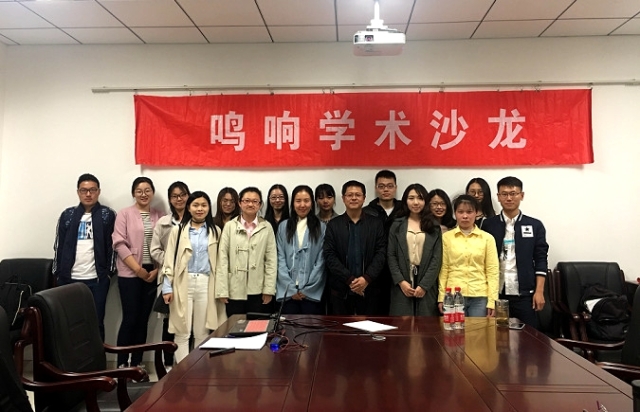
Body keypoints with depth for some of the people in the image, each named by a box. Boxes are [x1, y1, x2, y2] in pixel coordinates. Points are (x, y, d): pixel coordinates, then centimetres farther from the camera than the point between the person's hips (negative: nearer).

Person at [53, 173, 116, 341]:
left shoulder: (108, 215, 1)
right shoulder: (67, 215, 8)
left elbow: (112, 245, -1)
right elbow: (59, 246, 9)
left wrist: (109, 271, -6)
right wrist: (58, 273, 4)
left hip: (97, 279, -2)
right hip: (69, 278, 2)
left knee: (96, 323, 6)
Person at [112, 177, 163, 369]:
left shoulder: (159, 216, 8)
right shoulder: (125, 214, 0)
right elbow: (120, 244, -8)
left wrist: (157, 270, -6)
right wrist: (138, 269, -13)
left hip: (152, 274, 3)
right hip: (130, 274, -3)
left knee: (143, 320, 8)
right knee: (130, 319, -3)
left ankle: (137, 363, 18)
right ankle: (122, 364, 9)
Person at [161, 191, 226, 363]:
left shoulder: (215, 231, 8)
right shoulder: (178, 230, 4)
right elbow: (169, 260, 2)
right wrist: (167, 287, -5)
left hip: (206, 284, 1)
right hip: (183, 284, -1)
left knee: (202, 333, 8)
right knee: (182, 333, 2)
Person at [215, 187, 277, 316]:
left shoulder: (266, 227, 3)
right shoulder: (229, 226, 2)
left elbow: (271, 260, 1)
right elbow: (222, 259, 0)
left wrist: (269, 289, -4)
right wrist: (222, 291, -5)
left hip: (258, 291, 0)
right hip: (235, 291, 0)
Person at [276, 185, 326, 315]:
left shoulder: (321, 228, 5)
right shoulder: (284, 227, 8)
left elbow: (321, 261, 1)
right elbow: (280, 259, 4)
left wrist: (307, 289, -5)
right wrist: (291, 288, -5)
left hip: (312, 293, -1)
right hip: (288, 292, 1)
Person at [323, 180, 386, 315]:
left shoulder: (376, 223, 6)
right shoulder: (333, 225, 5)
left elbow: (381, 253, -1)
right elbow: (330, 256, -3)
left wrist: (367, 278, -14)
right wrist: (349, 280, -13)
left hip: (368, 289, 0)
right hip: (340, 290, 0)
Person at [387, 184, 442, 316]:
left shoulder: (434, 227, 7)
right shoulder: (397, 225, 8)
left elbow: (437, 258, 0)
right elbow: (391, 256, 3)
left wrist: (424, 285, -9)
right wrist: (401, 281, -9)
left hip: (426, 285, 0)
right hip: (402, 285, 0)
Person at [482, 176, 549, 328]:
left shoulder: (535, 225, 5)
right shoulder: (488, 225, 4)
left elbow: (541, 260, 3)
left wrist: (539, 291, -4)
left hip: (524, 294, 0)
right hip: (495, 293, 0)